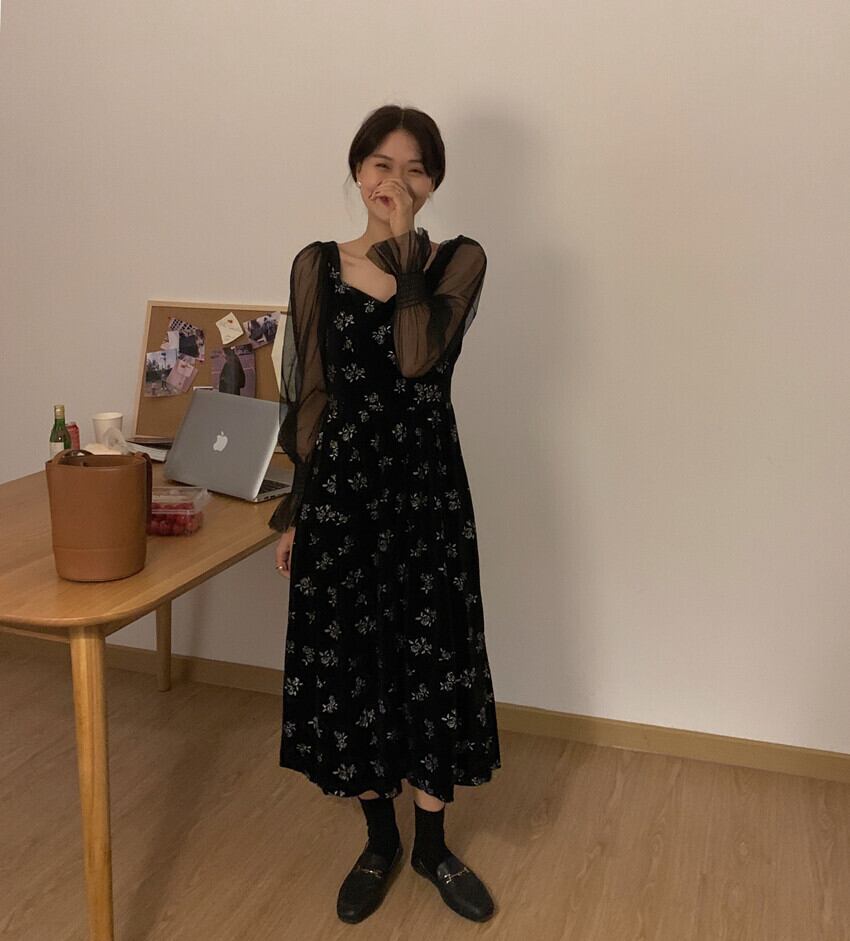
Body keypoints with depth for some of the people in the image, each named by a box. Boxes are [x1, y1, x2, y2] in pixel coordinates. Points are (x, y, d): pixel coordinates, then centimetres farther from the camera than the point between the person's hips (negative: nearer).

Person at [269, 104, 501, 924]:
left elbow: (419, 356, -20)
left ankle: (432, 844, 29)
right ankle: (380, 840, 31)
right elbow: (308, 395, 5)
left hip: (427, 483, -1)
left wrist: (402, 243, -14)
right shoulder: (317, 265, 4)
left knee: (433, 658, 6)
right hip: (341, 483, 2)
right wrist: (291, 510, 4)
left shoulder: (459, 260, -1)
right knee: (348, 663, 9)